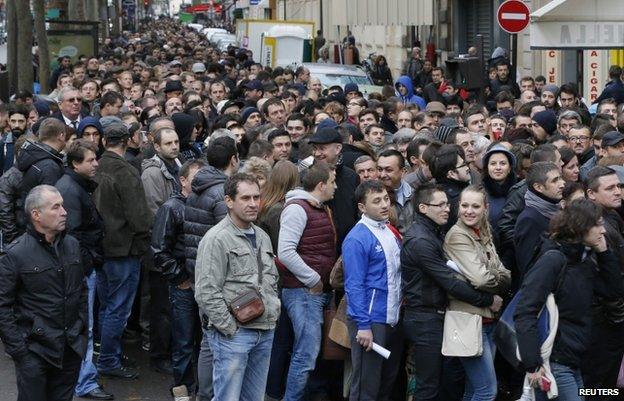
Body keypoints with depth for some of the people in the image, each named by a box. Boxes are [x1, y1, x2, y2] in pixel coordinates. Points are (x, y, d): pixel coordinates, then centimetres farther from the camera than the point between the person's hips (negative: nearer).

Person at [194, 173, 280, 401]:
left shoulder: (263, 237, 15)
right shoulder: (217, 239, -11)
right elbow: (206, 292, -16)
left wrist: (273, 312, 13)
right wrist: (230, 328, -14)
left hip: (265, 332, 8)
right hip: (234, 332, -7)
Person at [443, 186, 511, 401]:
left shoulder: (484, 234, 13)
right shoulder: (457, 236, -11)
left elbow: (506, 276, 10)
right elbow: (479, 279, -20)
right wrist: (496, 287, -1)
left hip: (489, 318, 8)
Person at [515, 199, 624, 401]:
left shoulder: (585, 260, 11)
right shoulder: (553, 259, -14)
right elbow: (525, 312, -21)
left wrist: (604, 253, 4)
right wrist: (532, 365, -25)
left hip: (573, 363, 9)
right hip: (554, 364, -8)